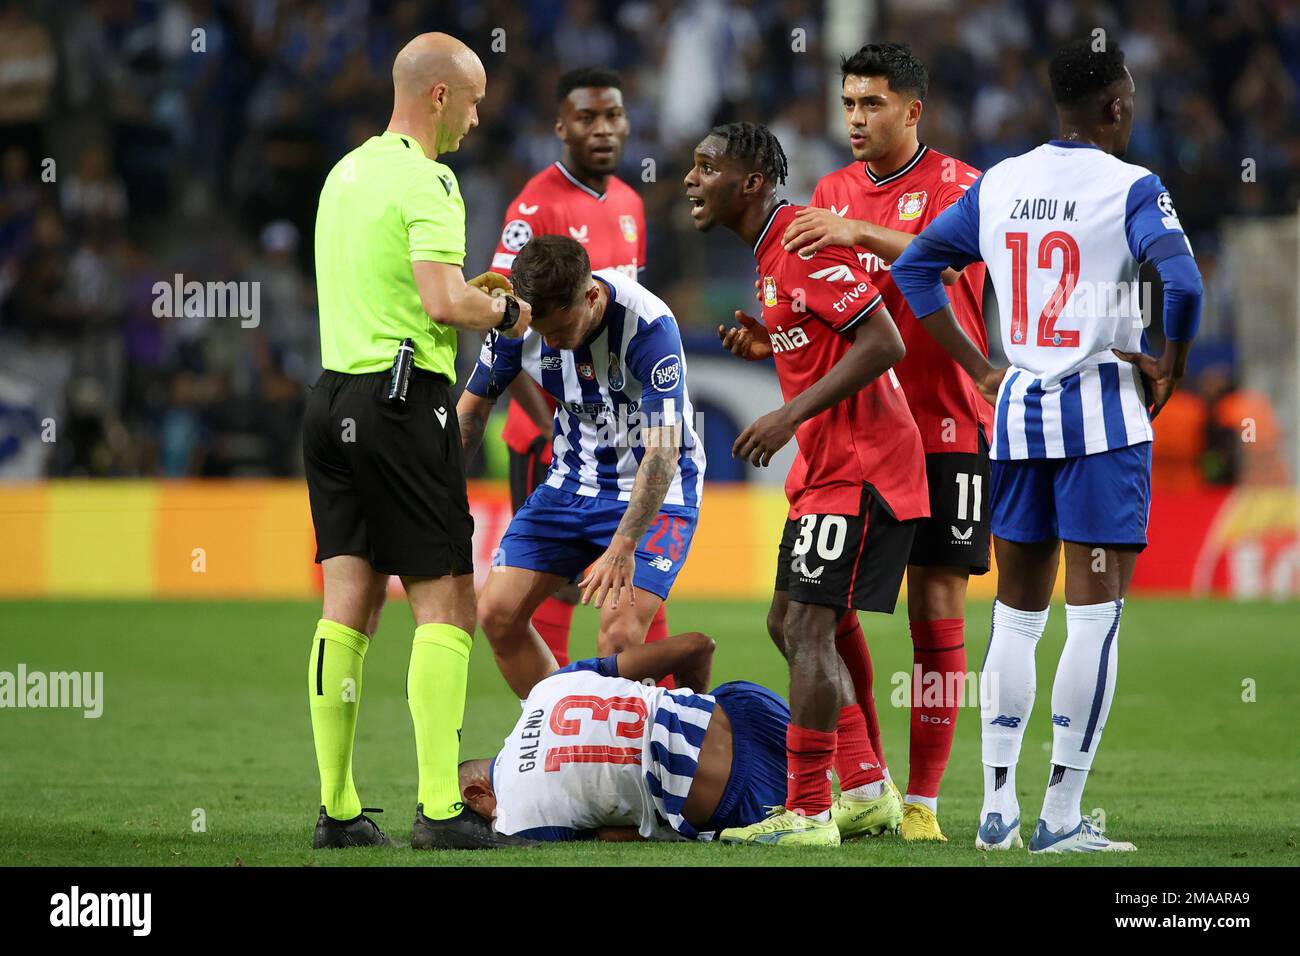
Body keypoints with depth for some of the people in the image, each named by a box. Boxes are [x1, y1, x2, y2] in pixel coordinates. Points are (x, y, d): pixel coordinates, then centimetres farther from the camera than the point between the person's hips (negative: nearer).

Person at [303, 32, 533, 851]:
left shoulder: (345, 173, 16)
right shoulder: (425, 181, -11)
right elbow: (444, 302, -21)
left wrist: (468, 290, 21)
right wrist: (506, 312, -2)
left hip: (334, 393, 8)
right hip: (403, 397, -8)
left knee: (348, 604, 7)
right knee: (446, 605, -4)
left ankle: (337, 808, 6)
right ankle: (440, 808, -10)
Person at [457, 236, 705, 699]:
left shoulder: (650, 326, -29)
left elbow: (663, 451, -32)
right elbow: (474, 405, 3)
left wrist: (623, 546, -38)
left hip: (655, 489, -6)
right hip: (572, 482, 6)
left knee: (619, 633, -22)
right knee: (497, 613, -2)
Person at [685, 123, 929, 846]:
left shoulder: (804, 241, -17)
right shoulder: (775, 250, 15)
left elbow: (884, 342, -23)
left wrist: (792, 415, -24)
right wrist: (773, 343, 12)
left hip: (860, 466, -11)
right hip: (829, 463, 11)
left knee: (808, 627, -13)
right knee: (790, 625, 14)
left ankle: (806, 814, -11)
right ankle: (869, 794, 20)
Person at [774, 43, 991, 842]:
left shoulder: (956, 185, -4)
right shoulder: (834, 192, 13)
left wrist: (860, 233, -37)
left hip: (944, 431, -5)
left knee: (938, 608, -4)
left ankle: (923, 801, 1)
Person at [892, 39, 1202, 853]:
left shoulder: (998, 184, 8)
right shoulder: (1132, 188, -10)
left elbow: (915, 267, 15)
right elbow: (1182, 282, -24)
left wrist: (978, 369, 14)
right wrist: (1170, 368, -7)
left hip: (1019, 408, 6)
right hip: (1104, 413, -5)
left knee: (1017, 611, 14)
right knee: (1095, 614, -2)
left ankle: (997, 806, 14)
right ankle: (1061, 817, -4)